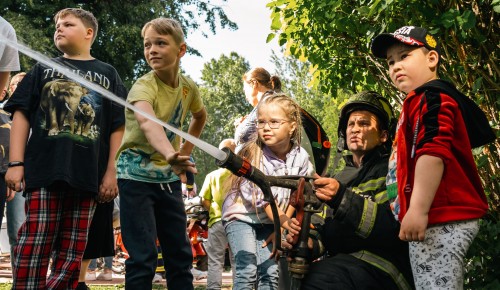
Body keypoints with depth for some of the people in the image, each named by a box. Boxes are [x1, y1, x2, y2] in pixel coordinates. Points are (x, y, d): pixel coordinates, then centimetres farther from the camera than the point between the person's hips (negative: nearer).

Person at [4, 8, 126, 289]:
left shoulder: (108, 74, 15)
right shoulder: (43, 68, 16)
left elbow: (118, 127, 11)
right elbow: (22, 114, 9)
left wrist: (111, 173, 2)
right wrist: (16, 163, -2)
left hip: (87, 176, 1)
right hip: (44, 171, -1)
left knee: (73, 251, 3)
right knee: (34, 246, -9)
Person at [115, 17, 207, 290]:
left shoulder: (188, 86, 0)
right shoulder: (143, 87, -20)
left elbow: (200, 116, 24)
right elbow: (147, 123, -43)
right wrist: (169, 154, -62)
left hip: (169, 178, 6)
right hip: (136, 176, -6)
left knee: (180, 254, 8)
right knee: (143, 257, -10)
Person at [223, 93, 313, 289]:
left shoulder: (301, 157, -10)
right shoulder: (253, 154, -20)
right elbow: (261, 196, -24)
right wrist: (283, 221, -33)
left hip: (269, 221, 4)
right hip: (241, 216, -4)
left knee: (271, 273, -1)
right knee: (248, 271, -16)